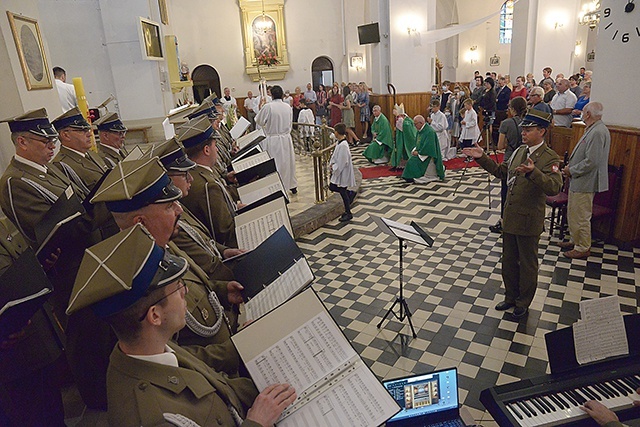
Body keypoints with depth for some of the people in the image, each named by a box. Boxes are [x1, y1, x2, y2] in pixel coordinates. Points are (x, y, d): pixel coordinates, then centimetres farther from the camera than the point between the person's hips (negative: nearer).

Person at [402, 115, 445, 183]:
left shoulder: (429, 131, -19)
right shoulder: (420, 131, 9)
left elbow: (429, 147, -23)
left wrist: (418, 152, -18)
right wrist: (415, 150, -1)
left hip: (428, 155, -9)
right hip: (420, 153, 9)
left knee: (414, 162, -21)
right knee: (410, 162, -9)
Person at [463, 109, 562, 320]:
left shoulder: (549, 158, -16)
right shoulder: (519, 151, 7)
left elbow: (554, 188, -31)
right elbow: (501, 171, 21)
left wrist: (533, 172, -47)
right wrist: (482, 158, 10)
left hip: (529, 221, -7)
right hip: (509, 217, 7)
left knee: (527, 264, 11)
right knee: (508, 261, 19)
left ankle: (523, 304, 28)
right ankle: (511, 297, 38)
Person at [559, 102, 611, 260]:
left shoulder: (598, 132, -21)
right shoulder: (592, 130, 12)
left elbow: (591, 162, -26)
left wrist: (571, 171, -16)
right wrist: (570, 166, 10)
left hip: (585, 183, -11)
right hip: (578, 181, 11)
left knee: (581, 217, 0)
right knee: (573, 214, 20)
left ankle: (583, 248, 13)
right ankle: (575, 241, 34)